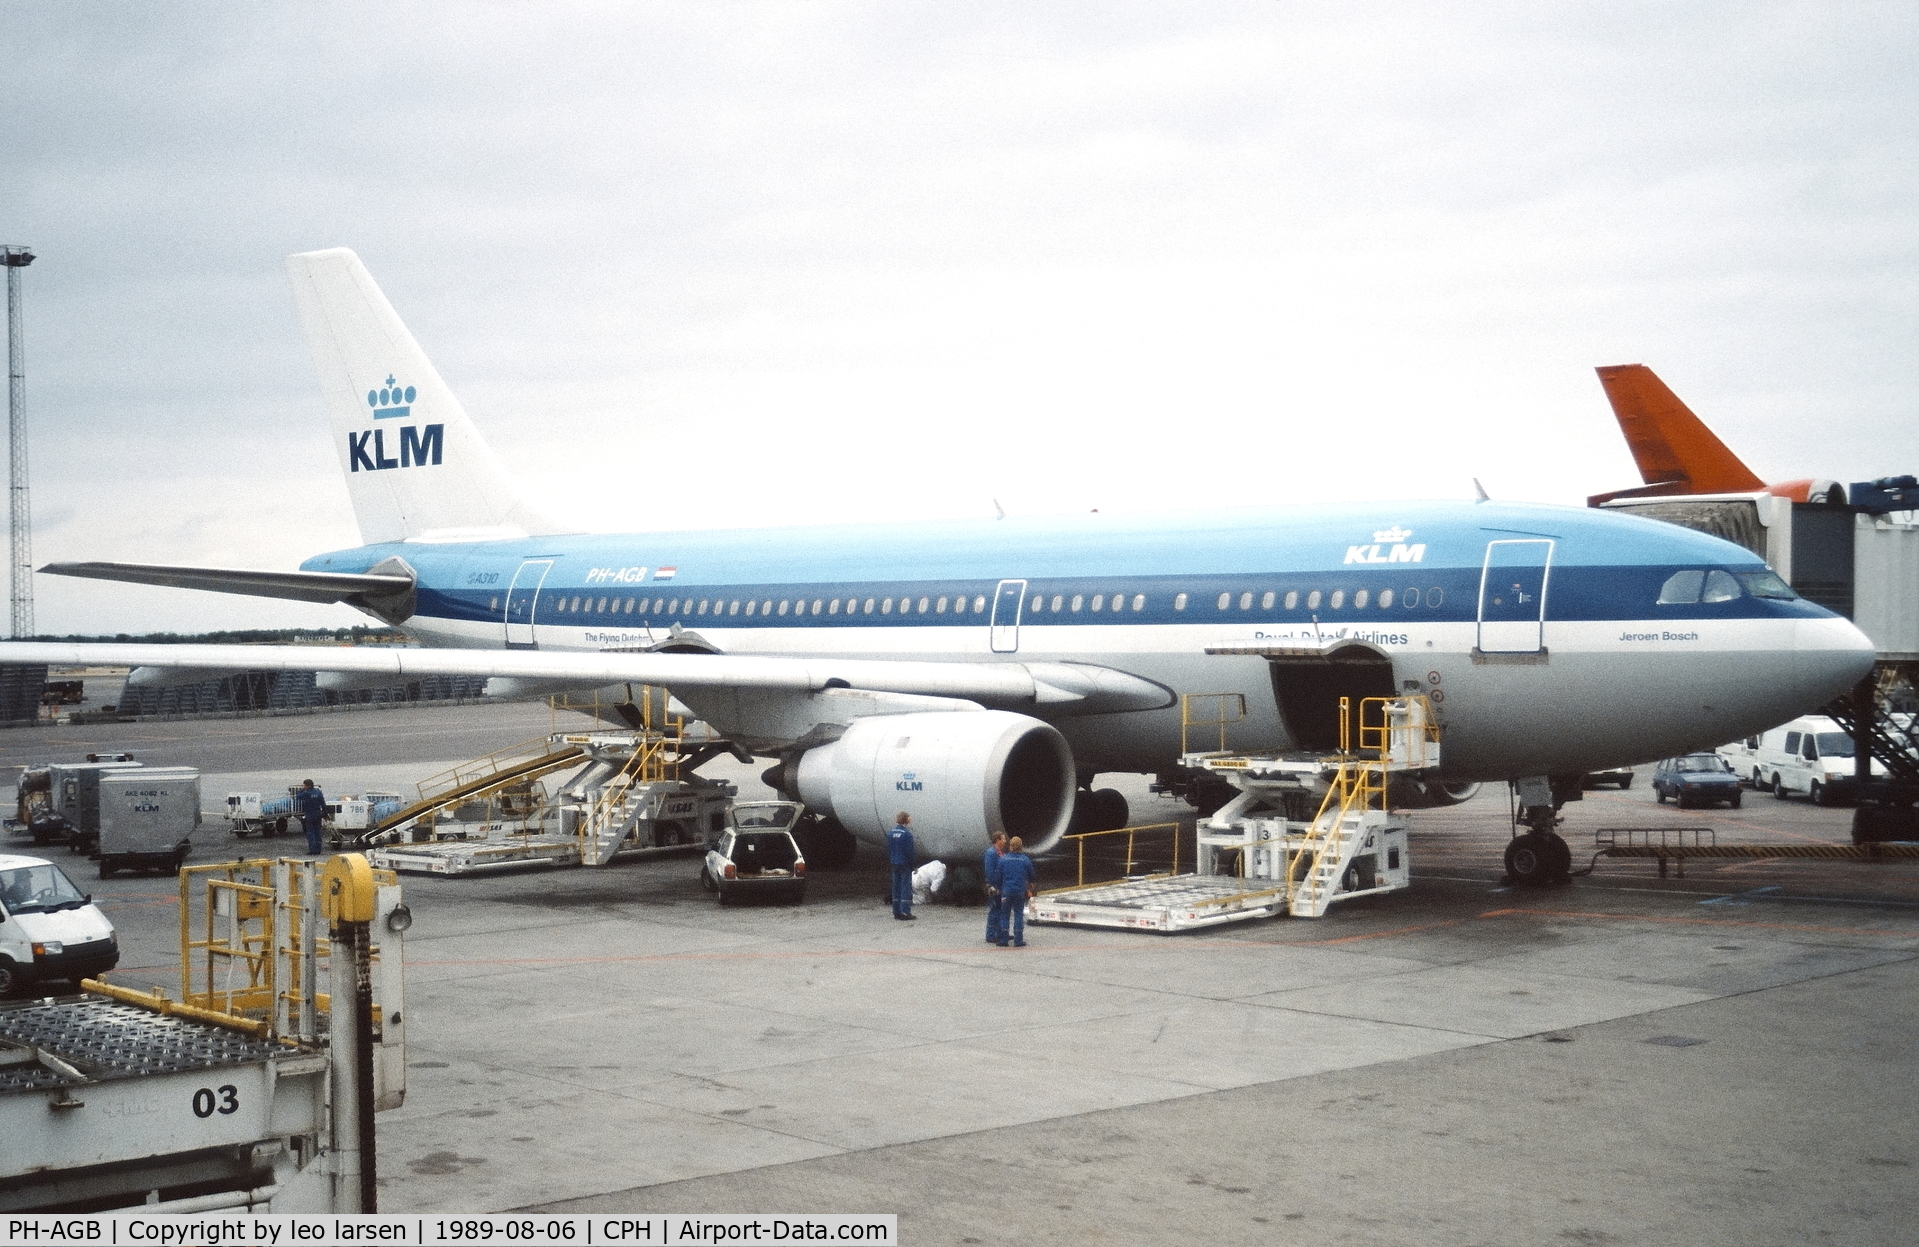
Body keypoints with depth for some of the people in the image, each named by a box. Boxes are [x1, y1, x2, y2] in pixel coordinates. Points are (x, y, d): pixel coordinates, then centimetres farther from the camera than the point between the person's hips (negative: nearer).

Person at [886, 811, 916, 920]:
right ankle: (905, 912, -5)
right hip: (905, 864, -6)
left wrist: (891, 861, 16)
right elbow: (910, 852, -14)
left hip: (895, 865, 6)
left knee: (896, 886, 12)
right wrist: (912, 865, -6)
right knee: (906, 886, -3)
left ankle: (896, 912, 15)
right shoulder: (907, 834, -16)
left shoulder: (890, 834, 5)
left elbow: (888, 850, 10)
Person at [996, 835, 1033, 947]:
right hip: (1020, 891, 0)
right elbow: (1031, 876, 8)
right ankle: (1018, 941, 4)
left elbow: (999, 876, 1)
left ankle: (1003, 940, 7)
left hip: (1006, 891, 0)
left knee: (1005, 915, 8)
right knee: (1019, 915, 6)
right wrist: (1029, 888, 27)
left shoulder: (1003, 859, -5)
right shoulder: (1025, 860, -4)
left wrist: (999, 889, 15)